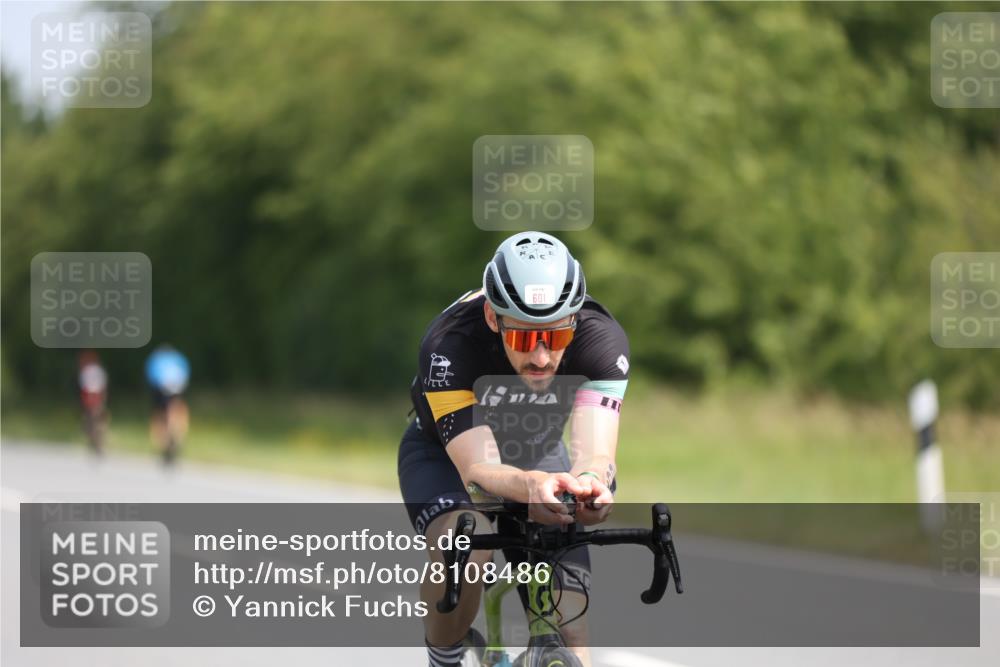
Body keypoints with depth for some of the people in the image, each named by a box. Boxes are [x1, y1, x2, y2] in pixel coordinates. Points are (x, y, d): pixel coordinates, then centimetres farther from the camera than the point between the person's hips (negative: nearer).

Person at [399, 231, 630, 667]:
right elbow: (478, 470, -44)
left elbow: (595, 453, -42)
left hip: (540, 458, 3)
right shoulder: (450, 345, -37)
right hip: (444, 456, -2)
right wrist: (532, 485, -67)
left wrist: (589, 482, -67)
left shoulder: (601, 338, -31)